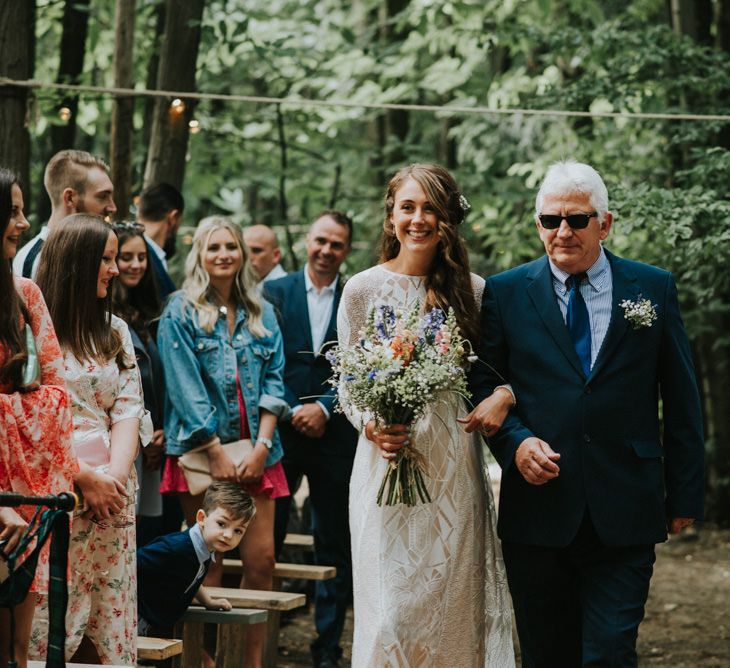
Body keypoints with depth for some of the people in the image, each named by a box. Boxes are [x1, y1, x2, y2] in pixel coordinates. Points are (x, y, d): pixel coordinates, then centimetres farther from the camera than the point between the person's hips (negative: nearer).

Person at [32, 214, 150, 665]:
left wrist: (116, 473, -7)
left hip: (112, 492, 5)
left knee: (112, 623, 3)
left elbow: (128, 409, 9)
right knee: (50, 627, -8)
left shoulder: (114, 331, 17)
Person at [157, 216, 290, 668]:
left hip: (256, 453, 4)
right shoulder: (181, 313, 1)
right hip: (202, 452, -3)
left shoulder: (262, 314, 13)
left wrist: (261, 446, -6)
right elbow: (185, 388, -7)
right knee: (209, 563, -2)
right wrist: (217, 453, -13)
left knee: (262, 560, -2)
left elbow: (273, 381, 7)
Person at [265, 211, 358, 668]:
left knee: (335, 544, 5)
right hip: (280, 429, 0)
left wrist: (325, 408, -11)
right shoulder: (275, 293, 5)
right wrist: (290, 413, -8)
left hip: (335, 435, 0)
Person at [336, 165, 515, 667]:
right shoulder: (363, 289, 2)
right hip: (387, 460, -1)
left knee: (452, 604, 4)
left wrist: (503, 395, -11)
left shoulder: (472, 290, 4)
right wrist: (371, 427, -13)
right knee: (391, 612, -5)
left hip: (453, 469, 1)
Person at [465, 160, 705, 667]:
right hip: (537, 509, 1)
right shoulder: (506, 294, 5)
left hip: (624, 513, -1)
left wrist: (685, 494, 5)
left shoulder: (654, 290, 5)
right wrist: (514, 442, -12)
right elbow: (483, 384, 8)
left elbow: (681, 401, 7)